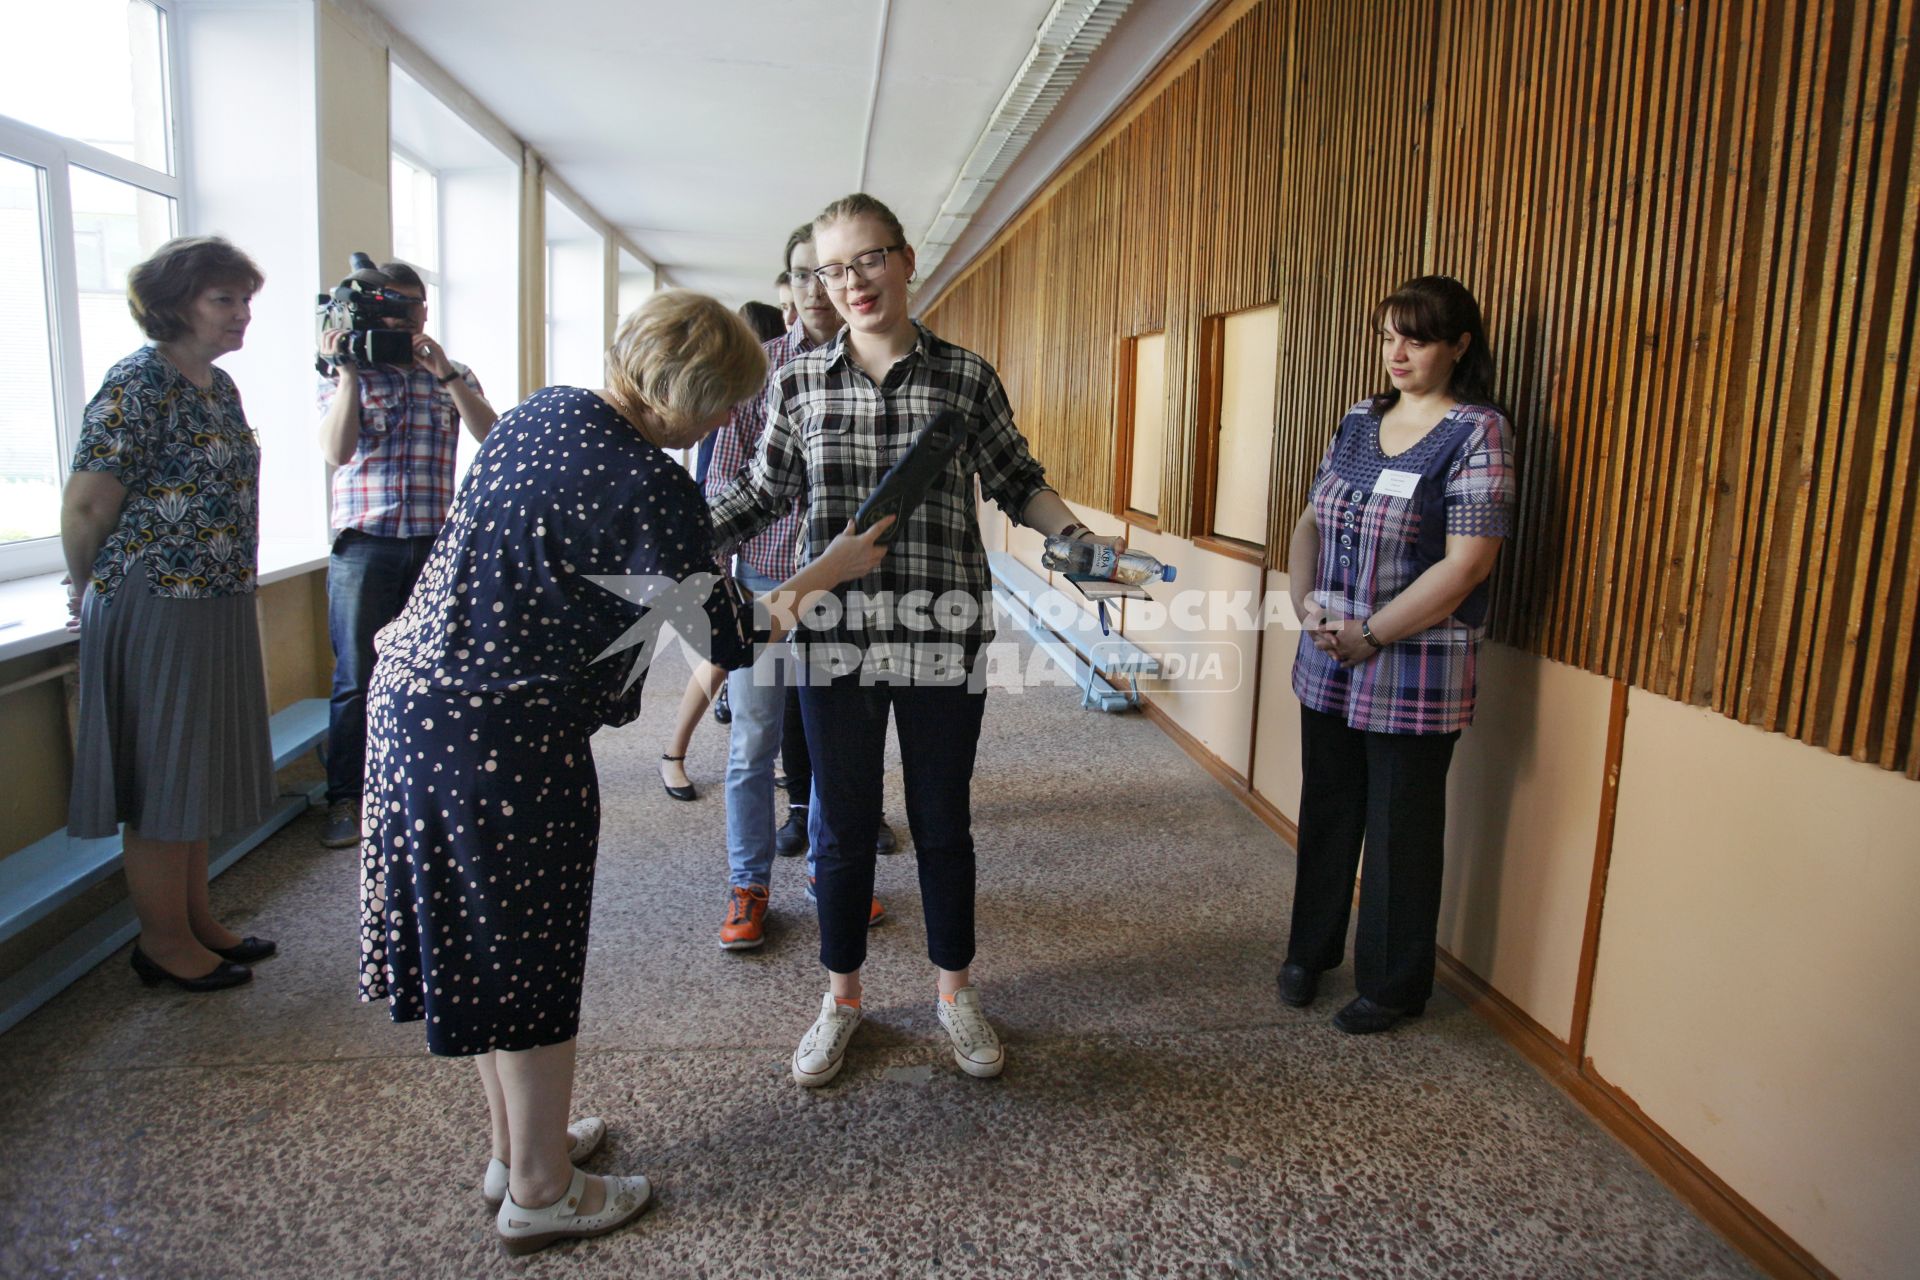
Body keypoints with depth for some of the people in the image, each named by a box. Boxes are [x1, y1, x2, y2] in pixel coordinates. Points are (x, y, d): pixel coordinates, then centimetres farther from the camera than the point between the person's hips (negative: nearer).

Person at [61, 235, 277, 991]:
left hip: (220, 608, 8)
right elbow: (85, 508, -15)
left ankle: (196, 921, 30)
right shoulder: (137, 384, -16)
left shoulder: (219, 386, 10)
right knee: (162, 784, 3)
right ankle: (165, 944, 17)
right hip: (155, 610, -8)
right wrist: (88, 589, -2)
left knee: (197, 776, 17)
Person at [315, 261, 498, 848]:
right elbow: (336, 450, -8)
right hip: (364, 542, -2)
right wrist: (347, 372, -12)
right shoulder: (346, 375, 7)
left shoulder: (451, 375, 12)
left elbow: (489, 434, -5)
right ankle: (346, 799, 7)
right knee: (356, 677, -1)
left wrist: (447, 376, -15)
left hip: (435, 541, 2)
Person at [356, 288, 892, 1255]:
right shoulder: (649, 488, -19)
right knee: (529, 955, 7)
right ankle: (539, 1194, 27)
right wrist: (831, 570, 1)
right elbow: (730, 635, -10)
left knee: (475, 941, 20)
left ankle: (517, 1143, 40)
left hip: (413, 697, 9)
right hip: (508, 736, -9)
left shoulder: (542, 411, 6)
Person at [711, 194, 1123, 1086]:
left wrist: (1074, 534, -7)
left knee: (943, 823, 13)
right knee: (842, 826, 12)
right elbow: (764, 493, 11)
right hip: (837, 636, 1)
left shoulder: (966, 378, -1)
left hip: (943, 639, -1)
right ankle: (841, 996, 33)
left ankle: (954, 991, 34)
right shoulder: (798, 382, 2)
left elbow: (1016, 482, 9)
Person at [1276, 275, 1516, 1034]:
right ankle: (1311, 950, 36)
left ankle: (1393, 986, 25)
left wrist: (1370, 636, -17)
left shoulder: (1477, 434, -10)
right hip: (1327, 666, 6)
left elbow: (1466, 564, -17)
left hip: (1415, 675, -6)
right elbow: (1311, 522, 11)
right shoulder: (1359, 422, 9)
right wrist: (1307, 603, -6)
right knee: (1327, 813, 17)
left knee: (1400, 832, 7)